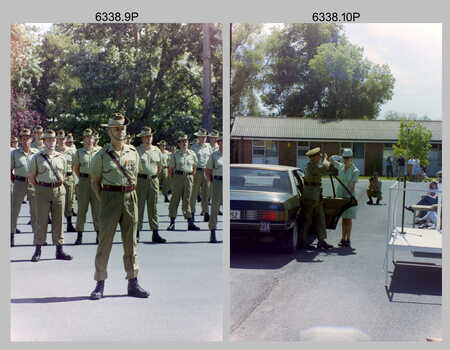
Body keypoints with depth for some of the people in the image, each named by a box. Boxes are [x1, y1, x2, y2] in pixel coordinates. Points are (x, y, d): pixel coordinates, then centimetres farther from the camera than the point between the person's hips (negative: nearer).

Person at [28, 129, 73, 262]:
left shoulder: (61, 157, 8)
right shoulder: (37, 157, 0)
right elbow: (31, 176, 4)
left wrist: (58, 186, 10)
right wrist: (39, 189, 3)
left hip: (59, 190, 3)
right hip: (43, 191, -3)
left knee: (58, 221, 5)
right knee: (42, 220, -2)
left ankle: (59, 250, 12)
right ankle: (37, 251, 6)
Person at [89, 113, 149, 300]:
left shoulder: (133, 152, 8)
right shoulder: (101, 155, -2)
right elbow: (94, 181, 5)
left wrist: (130, 196, 9)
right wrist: (102, 200, -1)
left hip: (130, 198, 3)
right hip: (110, 198, -3)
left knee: (131, 242, 6)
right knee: (105, 241, -2)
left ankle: (133, 283, 13)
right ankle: (100, 284, 6)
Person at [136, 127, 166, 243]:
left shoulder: (157, 150, 9)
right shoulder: (137, 150, -3)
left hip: (154, 180, 3)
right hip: (141, 180, -3)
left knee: (153, 207, 6)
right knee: (139, 206, 0)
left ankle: (155, 233, 8)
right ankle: (136, 233, 8)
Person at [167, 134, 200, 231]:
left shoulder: (192, 154, 7)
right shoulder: (175, 155, 1)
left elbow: (194, 168, 17)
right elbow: (170, 169, 5)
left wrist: (190, 177, 11)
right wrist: (172, 179, 0)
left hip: (189, 177, 2)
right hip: (178, 177, -2)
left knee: (187, 200, 6)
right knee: (175, 199, 0)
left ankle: (190, 223, 8)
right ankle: (172, 222, 5)